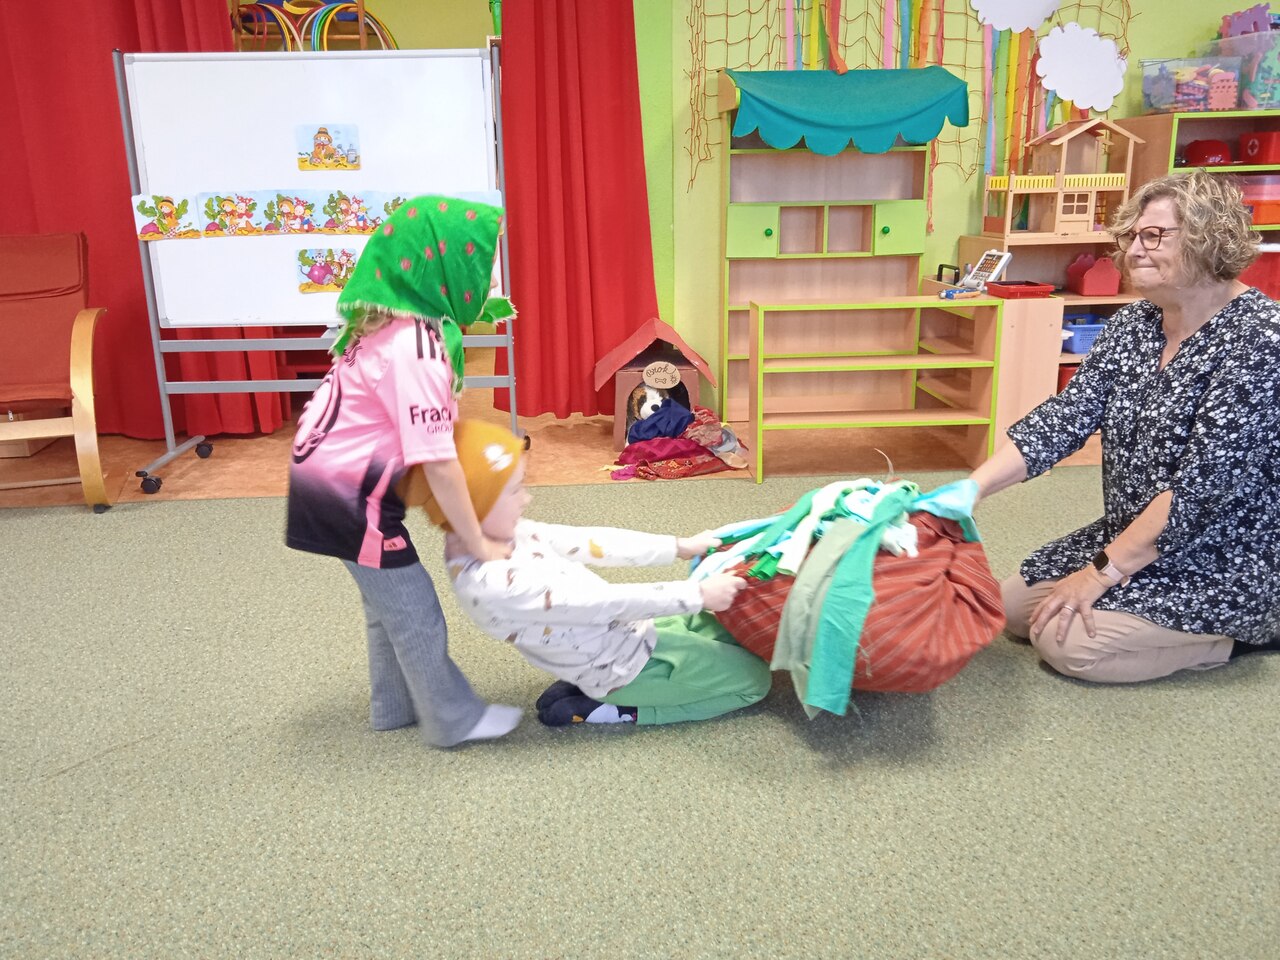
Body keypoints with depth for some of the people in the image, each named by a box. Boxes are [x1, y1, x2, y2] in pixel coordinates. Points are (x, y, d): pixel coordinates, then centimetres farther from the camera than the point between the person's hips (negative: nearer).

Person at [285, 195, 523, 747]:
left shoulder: (393, 322, 2)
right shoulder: (414, 349, -27)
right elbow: (435, 461, -27)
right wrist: (478, 543, -19)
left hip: (334, 477, 10)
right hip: (347, 494, -10)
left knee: (387, 600, 22)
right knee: (415, 611, 4)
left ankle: (396, 705, 38)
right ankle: (454, 720, 21)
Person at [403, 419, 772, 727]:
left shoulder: (497, 533, -5)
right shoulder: (496, 585, -33)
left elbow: (588, 541, -2)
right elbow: (608, 602, -30)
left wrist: (679, 546, -1)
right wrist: (697, 595, -24)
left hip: (627, 630, 9)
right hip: (627, 665, -9)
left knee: (733, 636, 25)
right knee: (753, 678, 3)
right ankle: (621, 709, 2)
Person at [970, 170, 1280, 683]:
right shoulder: (1133, 324, 1)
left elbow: (1204, 484, -26)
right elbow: (1066, 415, -7)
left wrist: (1102, 572, -24)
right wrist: (968, 489, -20)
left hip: (1227, 564, -7)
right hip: (1132, 539, 8)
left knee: (1065, 639, -20)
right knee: (1015, 606, 5)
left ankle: (1232, 635, 4)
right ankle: (1168, 625, 19)